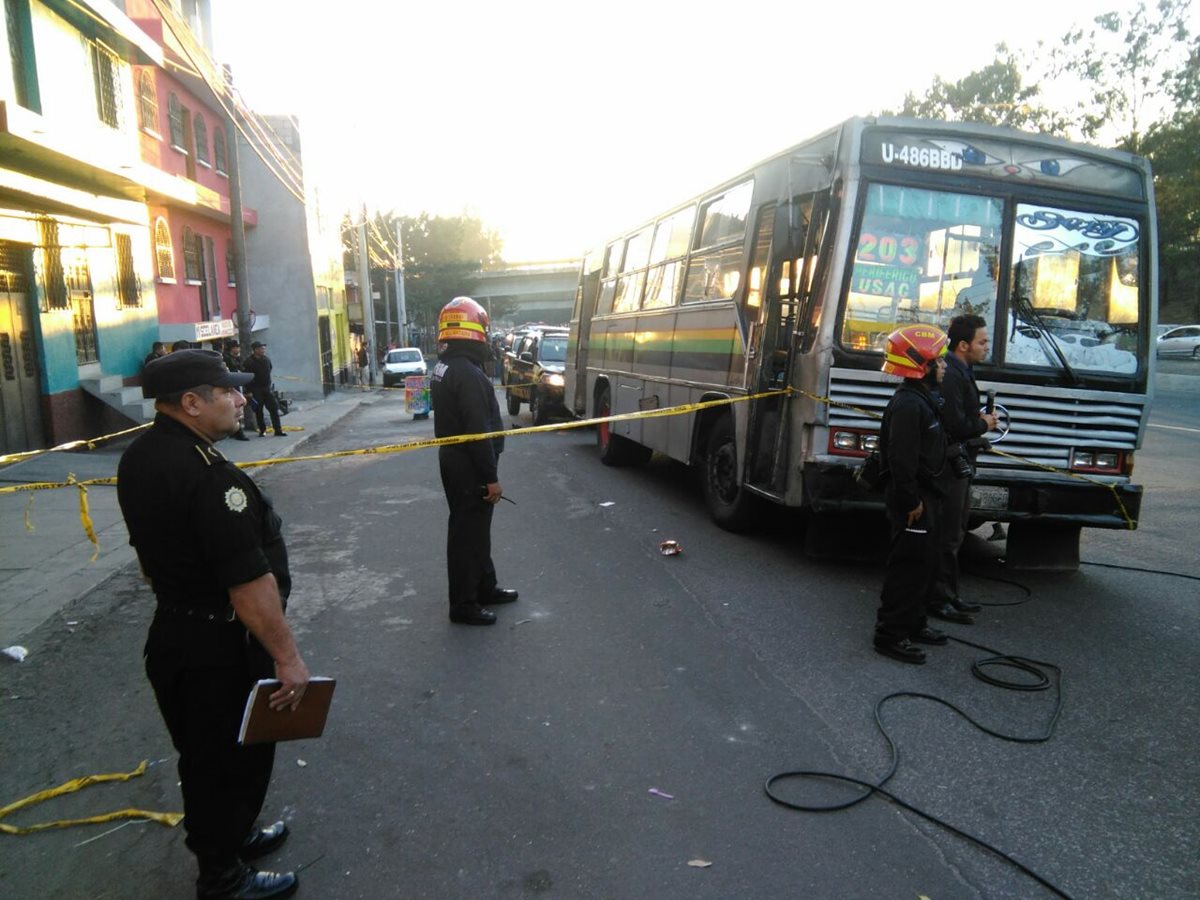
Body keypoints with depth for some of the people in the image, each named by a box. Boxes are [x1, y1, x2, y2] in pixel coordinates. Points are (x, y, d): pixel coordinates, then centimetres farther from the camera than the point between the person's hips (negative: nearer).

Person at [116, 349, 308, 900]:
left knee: (203, 753, 25)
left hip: (173, 627, 9)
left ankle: (230, 837, 47)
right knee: (235, 756, 11)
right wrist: (287, 657, -24)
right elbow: (249, 583, -30)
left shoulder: (137, 458, 2)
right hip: (221, 647, -9)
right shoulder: (209, 476, -29)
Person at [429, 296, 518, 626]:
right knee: (467, 532, 0)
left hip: (453, 460, 10)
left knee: (475, 528, 20)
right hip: (469, 467, -10)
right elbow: (478, 431, -25)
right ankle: (463, 604, 10)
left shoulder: (444, 367, 10)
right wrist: (491, 477, -20)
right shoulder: (468, 373, -23)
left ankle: (485, 587, 33)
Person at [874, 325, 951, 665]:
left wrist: (925, 497, 20)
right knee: (908, 567, -4)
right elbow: (901, 459, -25)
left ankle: (912, 624, 31)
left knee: (924, 564, 18)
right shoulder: (908, 404, -21)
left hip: (924, 497, 11)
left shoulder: (921, 400, 13)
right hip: (912, 501, -11)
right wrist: (911, 501, -22)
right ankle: (889, 634, 6)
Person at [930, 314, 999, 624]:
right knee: (947, 536, -5)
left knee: (953, 533, 17)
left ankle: (948, 595, 27)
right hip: (950, 465, -11)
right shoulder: (950, 375, -19)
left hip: (960, 463, 11)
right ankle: (939, 600, 3)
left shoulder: (961, 372, 15)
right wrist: (984, 425, -7)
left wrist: (979, 418, 5)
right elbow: (956, 425, -25)